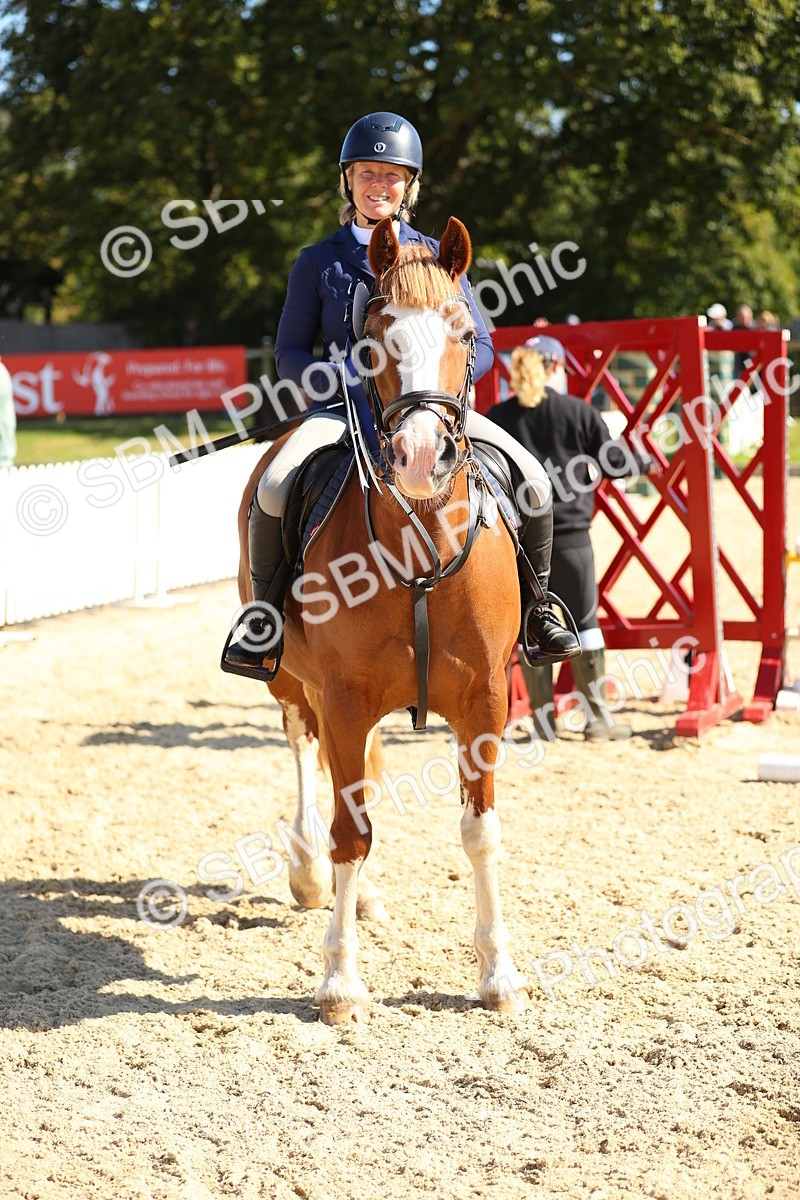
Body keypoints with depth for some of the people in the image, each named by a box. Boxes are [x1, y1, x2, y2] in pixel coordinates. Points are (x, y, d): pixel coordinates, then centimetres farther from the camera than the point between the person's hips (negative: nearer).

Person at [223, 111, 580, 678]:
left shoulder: (436, 257, 9)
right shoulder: (319, 262, 6)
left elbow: (480, 346, 9)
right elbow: (290, 354, 6)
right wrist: (349, 382, -13)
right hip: (344, 406, -1)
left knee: (533, 481, -17)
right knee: (274, 488, -29)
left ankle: (534, 605, 7)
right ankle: (265, 615, -6)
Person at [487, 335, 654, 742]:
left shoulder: (496, 417, 2)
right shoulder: (579, 411, -3)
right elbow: (614, 461, 3)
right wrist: (646, 461, 23)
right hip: (568, 533, -2)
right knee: (584, 622, 7)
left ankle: (542, 715, 10)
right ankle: (597, 717, 9)